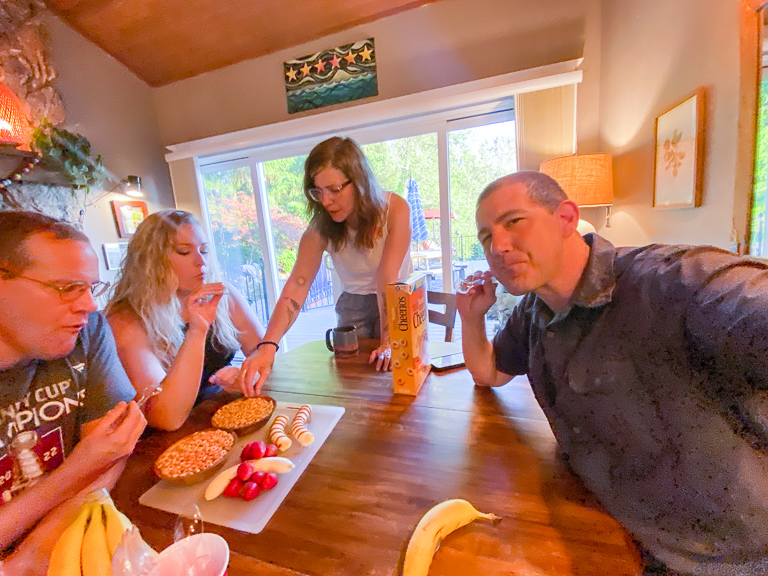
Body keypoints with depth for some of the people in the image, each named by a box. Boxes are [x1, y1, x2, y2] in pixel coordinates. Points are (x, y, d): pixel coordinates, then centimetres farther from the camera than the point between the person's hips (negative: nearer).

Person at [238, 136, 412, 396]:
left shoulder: (395, 209, -21)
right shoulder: (320, 228, -13)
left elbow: (388, 279, -26)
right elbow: (296, 286, -23)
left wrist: (388, 341, -28)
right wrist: (267, 346, -35)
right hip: (353, 306, 3)